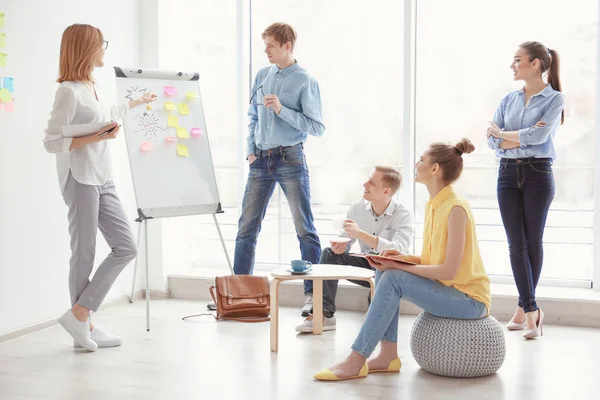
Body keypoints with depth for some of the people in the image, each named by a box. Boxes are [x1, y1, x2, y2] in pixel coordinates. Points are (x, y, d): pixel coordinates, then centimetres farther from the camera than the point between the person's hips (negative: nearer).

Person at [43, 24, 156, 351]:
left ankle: (81, 315, 10)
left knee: (126, 247, 5)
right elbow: (51, 141, -15)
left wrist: (138, 102, 50)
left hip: (102, 179, 9)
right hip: (80, 180, -9)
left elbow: (106, 115, 35)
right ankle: (80, 321, 11)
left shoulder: (88, 87, 14)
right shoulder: (69, 90, -12)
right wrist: (95, 138, -19)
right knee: (84, 254, -2)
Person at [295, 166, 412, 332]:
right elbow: (345, 240, 6)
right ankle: (324, 314, -23)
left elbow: (398, 250, -34)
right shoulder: (357, 208, -3)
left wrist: (360, 234, -39)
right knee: (329, 253, -16)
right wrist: (340, 245, -21)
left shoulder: (403, 216, -18)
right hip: (364, 267, 5)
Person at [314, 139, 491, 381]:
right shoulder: (433, 204, 8)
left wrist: (399, 266, -20)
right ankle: (388, 356, -3)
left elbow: (448, 271, -23)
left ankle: (356, 361, -18)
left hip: (470, 298, -9)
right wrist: (402, 258, -2)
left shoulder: (456, 208, -20)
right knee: (384, 272, -2)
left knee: (393, 278, -24)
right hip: (448, 289, 9)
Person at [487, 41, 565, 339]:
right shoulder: (509, 99, 11)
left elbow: (539, 136, -15)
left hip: (538, 173, -4)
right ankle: (532, 311, 3)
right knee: (516, 244, -2)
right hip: (509, 173, 4)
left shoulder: (554, 99, -1)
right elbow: (492, 140, 3)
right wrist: (523, 139, -12)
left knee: (533, 242, 2)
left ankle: (524, 307, 13)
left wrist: (503, 134, -4)